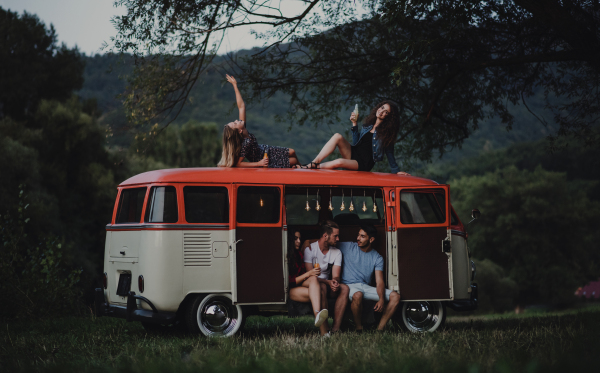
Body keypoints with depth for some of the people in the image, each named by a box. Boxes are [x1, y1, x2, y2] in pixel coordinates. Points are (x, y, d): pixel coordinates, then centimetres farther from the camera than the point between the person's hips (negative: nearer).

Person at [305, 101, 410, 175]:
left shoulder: (386, 132, -2)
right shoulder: (368, 125, 14)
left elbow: (389, 153, 2)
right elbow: (356, 142, 9)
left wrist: (396, 171, 1)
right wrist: (354, 123, 5)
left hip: (363, 164, -6)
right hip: (353, 153, 6)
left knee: (339, 162, -36)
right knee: (337, 136, -21)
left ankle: (315, 166, -14)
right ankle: (314, 162, -26)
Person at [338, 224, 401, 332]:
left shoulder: (377, 258, 6)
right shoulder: (348, 247, 2)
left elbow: (379, 282, -3)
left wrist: (381, 299, -21)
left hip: (366, 287, 4)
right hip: (349, 285, -4)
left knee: (395, 296, -15)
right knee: (357, 295, -41)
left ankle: (379, 329, -17)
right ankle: (359, 328, -19)